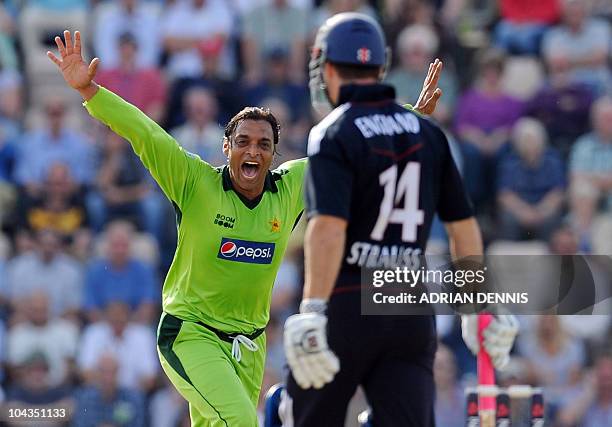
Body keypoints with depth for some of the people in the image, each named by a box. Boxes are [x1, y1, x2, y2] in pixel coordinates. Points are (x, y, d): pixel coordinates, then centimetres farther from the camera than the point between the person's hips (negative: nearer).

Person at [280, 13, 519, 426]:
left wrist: (313, 311, -25)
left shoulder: (333, 135, -7)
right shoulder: (428, 133, 10)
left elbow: (329, 226, -20)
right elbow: (463, 224, 12)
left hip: (346, 304, -4)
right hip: (412, 311, 4)